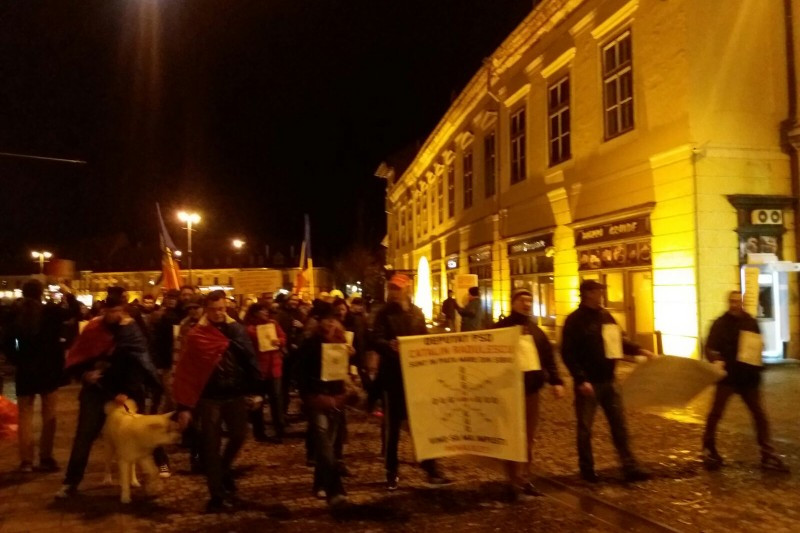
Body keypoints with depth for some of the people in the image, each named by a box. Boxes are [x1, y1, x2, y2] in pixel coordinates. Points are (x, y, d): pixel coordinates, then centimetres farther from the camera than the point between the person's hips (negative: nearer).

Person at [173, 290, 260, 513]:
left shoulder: (236, 329, 2)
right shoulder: (196, 335, -5)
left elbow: (248, 356, -6)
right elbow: (186, 371, -8)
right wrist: (184, 406, -11)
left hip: (235, 395, 2)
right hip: (209, 397, -2)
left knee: (239, 436, 11)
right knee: (211, 445, 4)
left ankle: (223, 469, 41)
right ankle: (217, 495, 16)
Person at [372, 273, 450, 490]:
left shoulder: (417, 313, 10)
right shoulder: (384, 314, -1)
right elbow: (376, 339, -15)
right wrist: (389, 345, -36)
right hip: (392, 375, -3)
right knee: (392, 425, 5)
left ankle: (431, 470, 16)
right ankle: (392, 473, 17)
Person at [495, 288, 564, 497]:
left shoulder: (536, 331, 12)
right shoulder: (501, 328, -6)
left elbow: (548, 358, 11)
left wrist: (556, 381, 0)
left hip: (532, 389, 6)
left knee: (528, 438, 13)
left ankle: (525, 479, 24)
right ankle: (516, 482, 6)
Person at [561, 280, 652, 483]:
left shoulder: (606, 316, 9)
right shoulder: (575, 320, -11)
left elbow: (619, 341, 20)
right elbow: (568, 353, -16)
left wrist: (638, 350, 4)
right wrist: (581, 380, -21)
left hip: (608, 381, 6)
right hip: (588, 383, -6)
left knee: (619, 425, 9)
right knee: (585, 428, 6)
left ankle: (630, 467, 17)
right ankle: (587, 470, 19)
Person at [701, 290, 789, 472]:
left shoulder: (751, 322, 5)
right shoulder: (720, 323, -4)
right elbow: (710, 348, -8)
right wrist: (716, 359, -28)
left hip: (748, 377, 3)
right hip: (727, 376, -3)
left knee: (759, 414, 6)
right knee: (716, 413, 1)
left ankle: (768, 454, 15)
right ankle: (709, 450, 15)